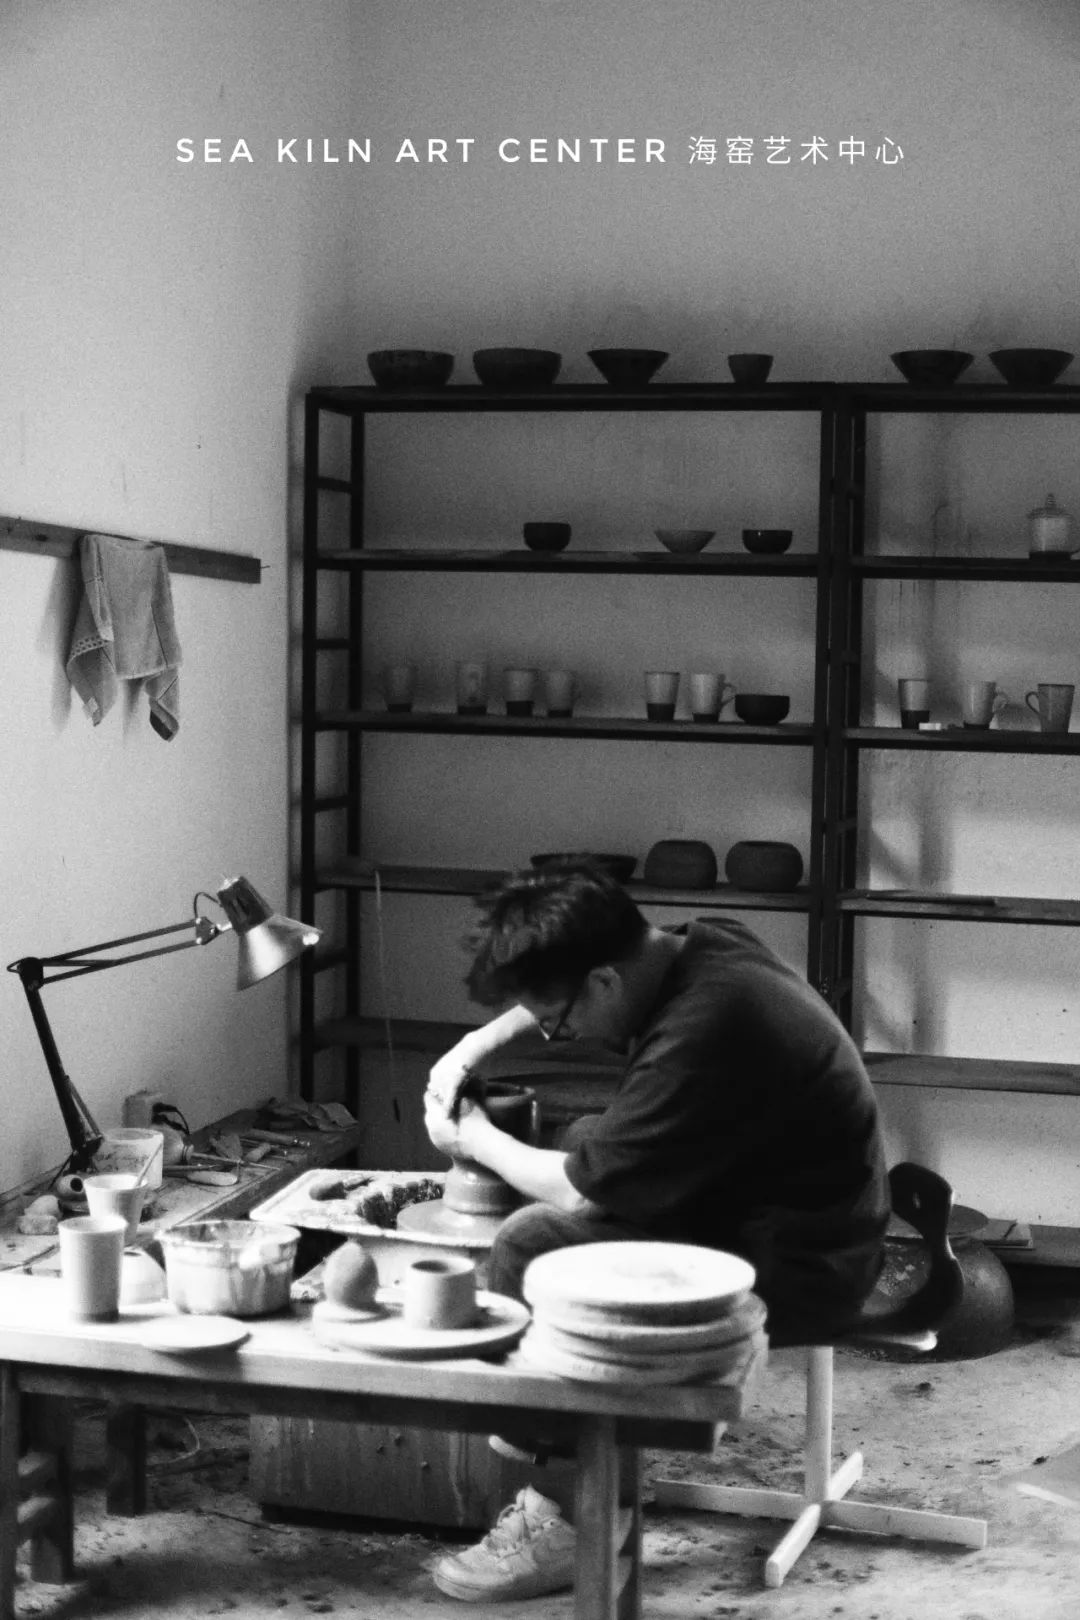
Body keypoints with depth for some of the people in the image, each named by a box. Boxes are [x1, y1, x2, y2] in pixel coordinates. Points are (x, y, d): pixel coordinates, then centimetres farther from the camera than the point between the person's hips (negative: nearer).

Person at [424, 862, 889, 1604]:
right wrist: (479, 1044, 7)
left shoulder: (702, 1032, -28)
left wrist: (472, 1138, -2)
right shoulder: (700, 945, -2)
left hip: (797, 1266, -10)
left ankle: (562, 1525, -4)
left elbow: (576, 1188, -18)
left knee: (534, 1248, -16)